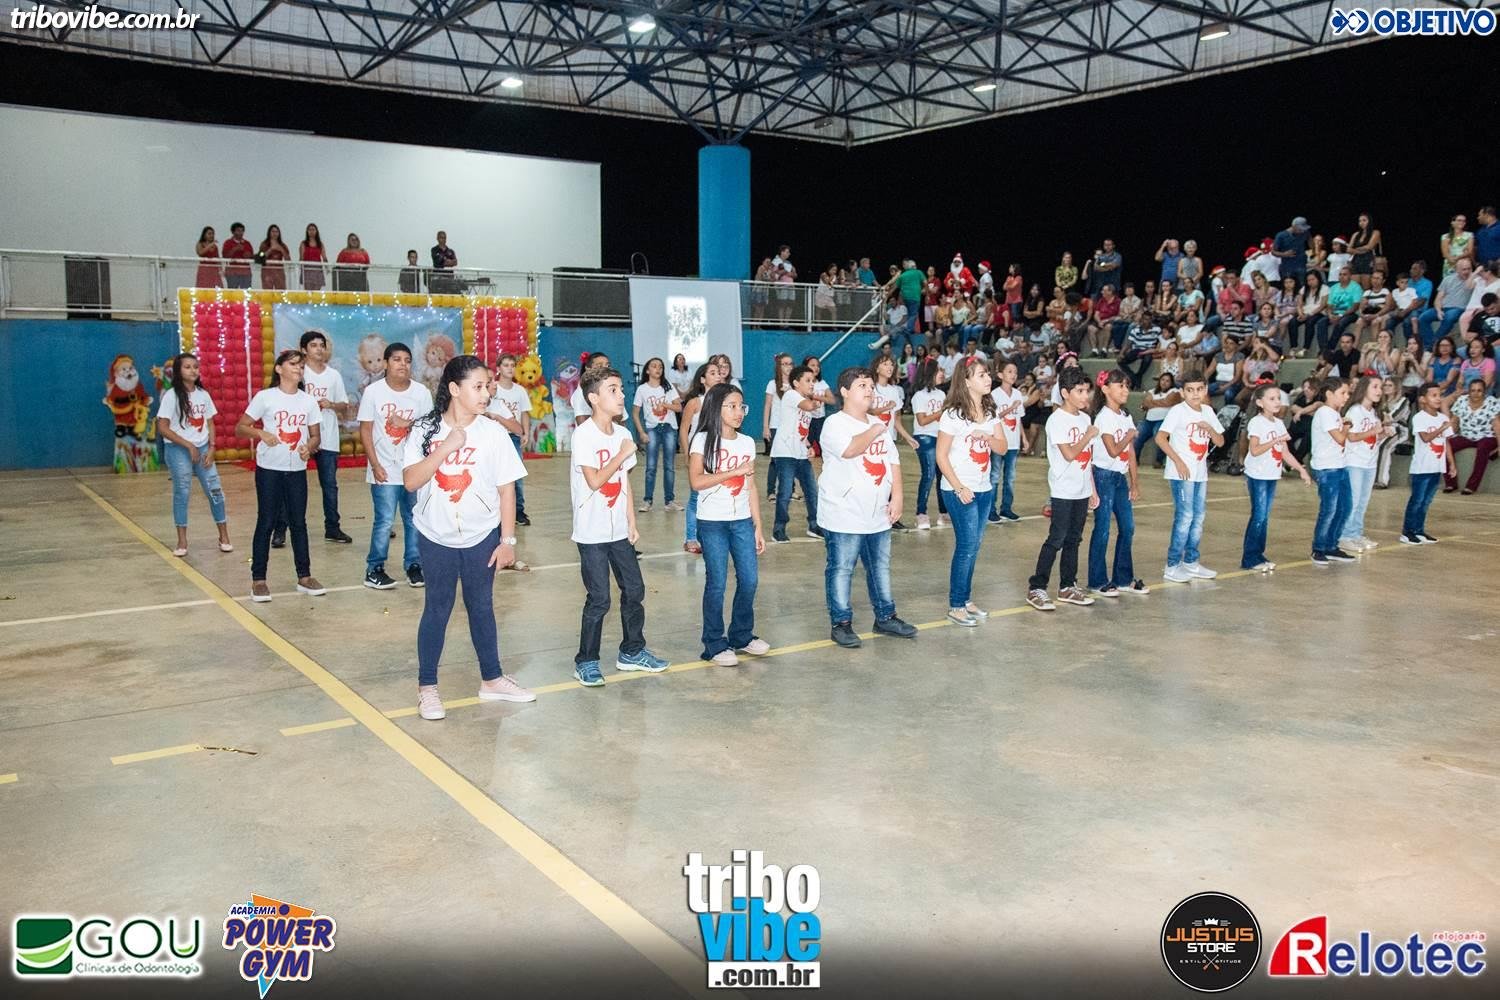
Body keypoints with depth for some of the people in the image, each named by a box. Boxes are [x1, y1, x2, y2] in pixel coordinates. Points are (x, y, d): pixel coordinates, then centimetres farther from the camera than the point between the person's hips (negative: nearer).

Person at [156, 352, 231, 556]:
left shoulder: (203, 394, 6)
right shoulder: (172, 396, -8)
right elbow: (163, 428, -10)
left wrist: (211, 448, -2)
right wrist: (189, 446, -13)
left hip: (202, 448, 4)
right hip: (178, 450, -4)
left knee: (215, 490, 1)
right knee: (182, 493, 0)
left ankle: (224, 536, 11)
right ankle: (182, 541, 10)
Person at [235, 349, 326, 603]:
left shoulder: (308, 401, 5)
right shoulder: (265, 397, -5)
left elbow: (315, 435, 10)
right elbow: (239, 428, -4)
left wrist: (309, 446, -12)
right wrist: (260, 433, -24)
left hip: (297, 470, 3)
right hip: (269, 470, -3)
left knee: (298, 522, 9)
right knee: (266, 523, 2)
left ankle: (304, 577, 18)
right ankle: (258, 580, 10)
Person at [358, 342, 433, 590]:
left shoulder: (421, 392, 0)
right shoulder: (373, 391, -5)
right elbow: (365, 431, -3)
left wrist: (408, 424, -15)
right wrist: (375, 465, -9)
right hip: (385, 469, -3)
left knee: (415, 519, 8)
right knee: (384, 521, -4)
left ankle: (414, 565, 20)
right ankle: (374, 569, 10)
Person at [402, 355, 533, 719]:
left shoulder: (493, 433, -7)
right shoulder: (425, 429, -7)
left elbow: (507, 489, -4)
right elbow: (410, 481, -14)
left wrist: (507, 540, -5)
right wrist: (445, 449, -23)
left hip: (482, 536, 1)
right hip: (436, 537, -1)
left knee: (482, 607, 12)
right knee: (437, 608, 8)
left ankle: (492, 679, 26)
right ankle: (427, 687, 19)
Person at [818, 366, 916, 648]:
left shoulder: (879, 425, 14)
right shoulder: (835, 423, -10)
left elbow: (893, 461, 13)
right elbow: (850, 449, -30)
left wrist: (896, 496, 3)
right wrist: (874, 431, -14)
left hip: (878, 515, 7)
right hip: (844, 516, -7)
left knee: (881, 567, 15)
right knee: (841, 569, 0)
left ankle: (885, 617, 27)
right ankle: (841, 623, 10)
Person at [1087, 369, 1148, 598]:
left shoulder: (1126, 417, 11)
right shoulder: (1104, 417, -13)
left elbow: (1130, 452, 12)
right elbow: (1114, 451, -20)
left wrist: (1135, 482, 10)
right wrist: (1130, 435, -5)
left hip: (1120, 477, 8)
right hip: (1104, 476, -8)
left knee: (1127, 528, 10)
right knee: (1102, 530, -3)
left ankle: (1123, 578, 20)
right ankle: (1098, 581, 5)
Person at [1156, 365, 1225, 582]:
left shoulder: (1207, 412, 9)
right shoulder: (1178, 411, -9)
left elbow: (1220, 442, 12)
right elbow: (1160, 437, -16)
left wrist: (1210, 429, -8)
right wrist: (1178, 461, -18)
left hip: (1200, 473, 7)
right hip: (1182, 473, -7)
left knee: (1198, 517, 11)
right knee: (1184, 517, -10)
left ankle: (1191, 561, 23)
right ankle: (1172, 565, -4)